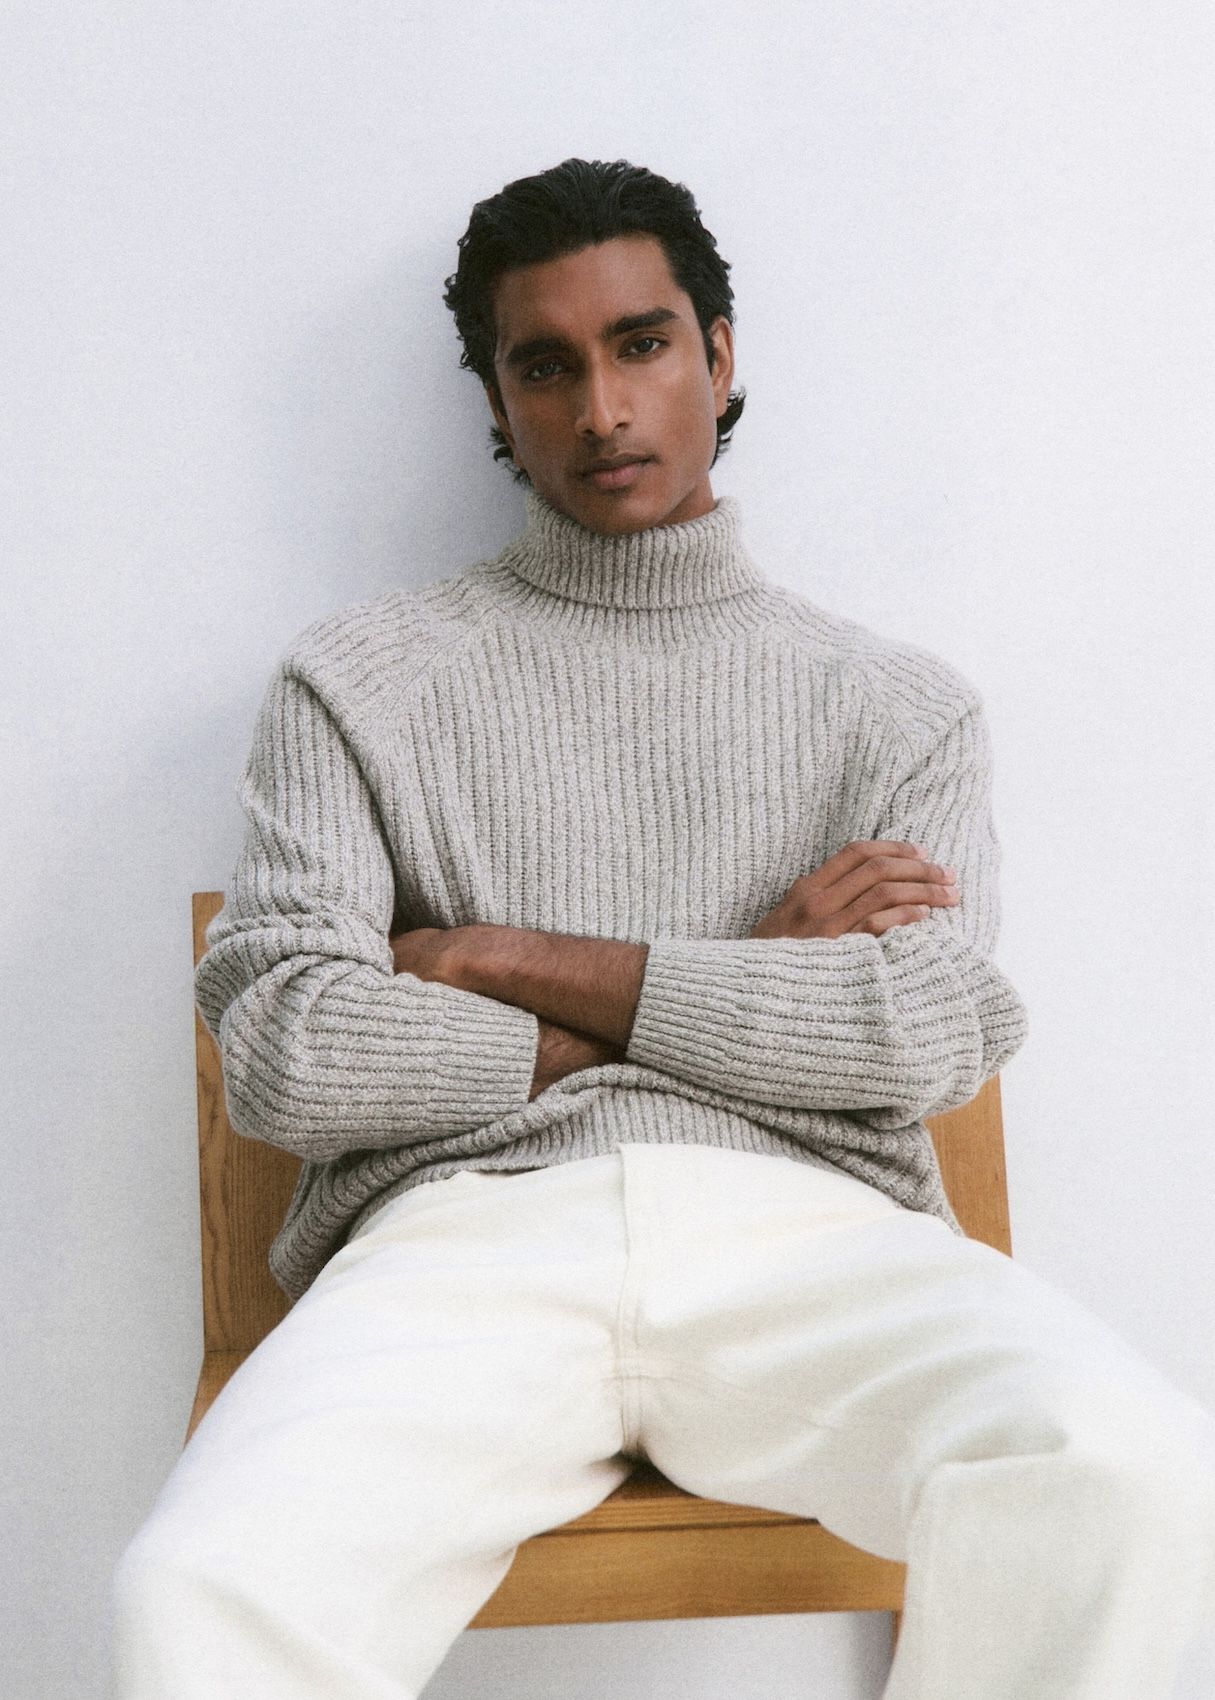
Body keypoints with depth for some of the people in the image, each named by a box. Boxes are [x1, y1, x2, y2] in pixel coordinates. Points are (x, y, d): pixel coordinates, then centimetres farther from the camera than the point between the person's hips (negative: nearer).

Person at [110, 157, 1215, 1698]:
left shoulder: (898, 703, 18)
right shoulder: (362, 681, 14)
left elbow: (924, 1040, 1)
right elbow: (284, 1054, -1)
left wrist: (505, 959, -1)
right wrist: (756, 980, 2)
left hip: (809, 1228, 2)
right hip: (473, 1226, -1)